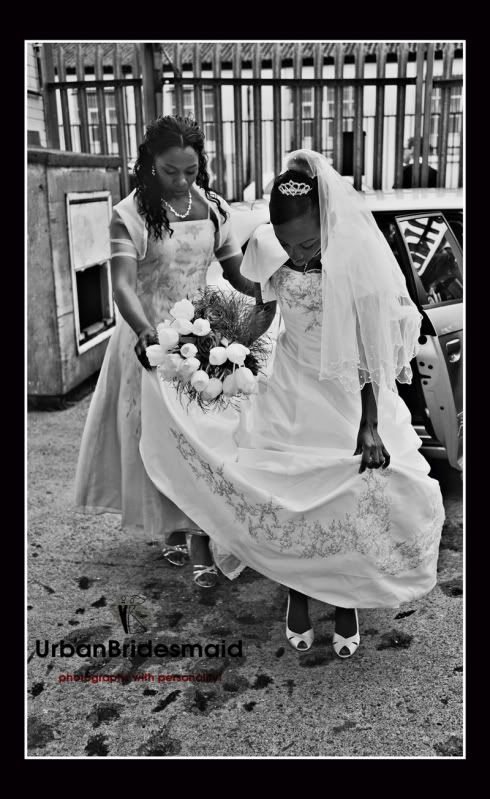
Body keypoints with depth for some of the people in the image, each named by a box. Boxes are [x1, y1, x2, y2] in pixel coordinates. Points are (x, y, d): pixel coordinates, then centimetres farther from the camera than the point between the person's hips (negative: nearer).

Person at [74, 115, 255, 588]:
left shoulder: (213, 208, 2)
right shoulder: (131, 215, -12)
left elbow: (236, 273, 5)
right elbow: (122, 285, -24)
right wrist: (146, 335, -42)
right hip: (150, 340, -3)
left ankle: (196, 537, 19)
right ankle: (173, 529, 23)